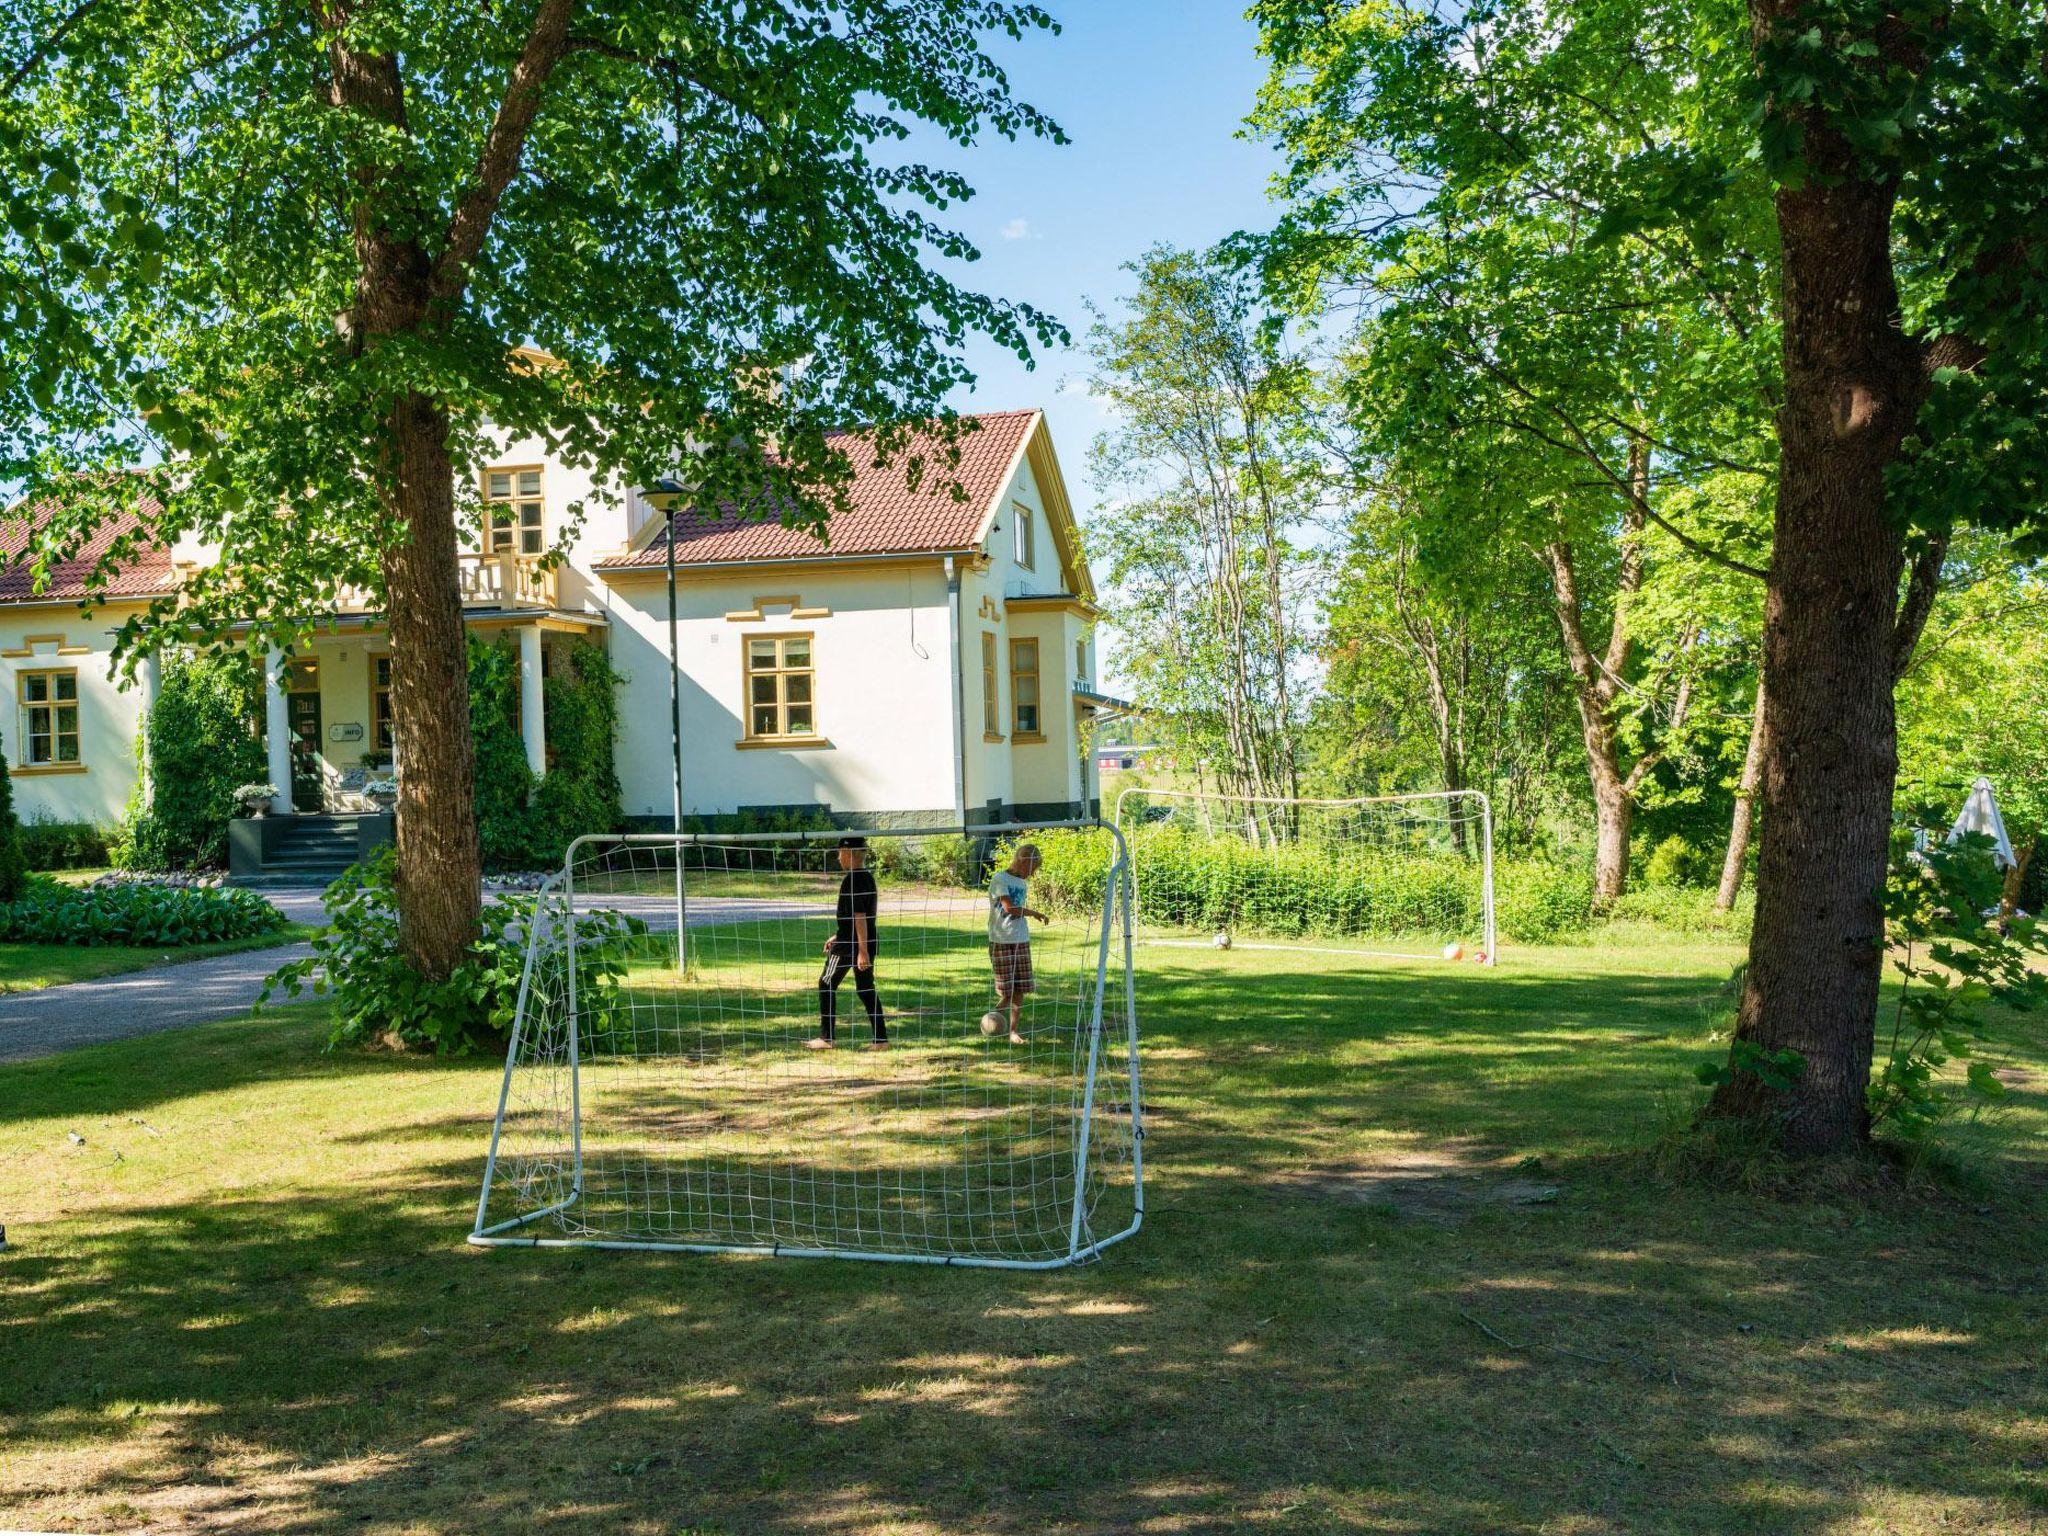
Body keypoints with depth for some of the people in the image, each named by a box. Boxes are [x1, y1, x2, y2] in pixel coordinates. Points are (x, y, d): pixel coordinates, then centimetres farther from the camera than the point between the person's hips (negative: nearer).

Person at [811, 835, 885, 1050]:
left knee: (826, 985, 2)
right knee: (866, 989, 12)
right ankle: (880, 1038, 9)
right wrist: (837, 936, 28)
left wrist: (862, 950, -25)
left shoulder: (851, 880, -16)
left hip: (848, 944, -9)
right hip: (865, 943, 9)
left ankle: (826, 1038, 4)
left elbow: (859, 917, -22)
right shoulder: (868, 878, 13)